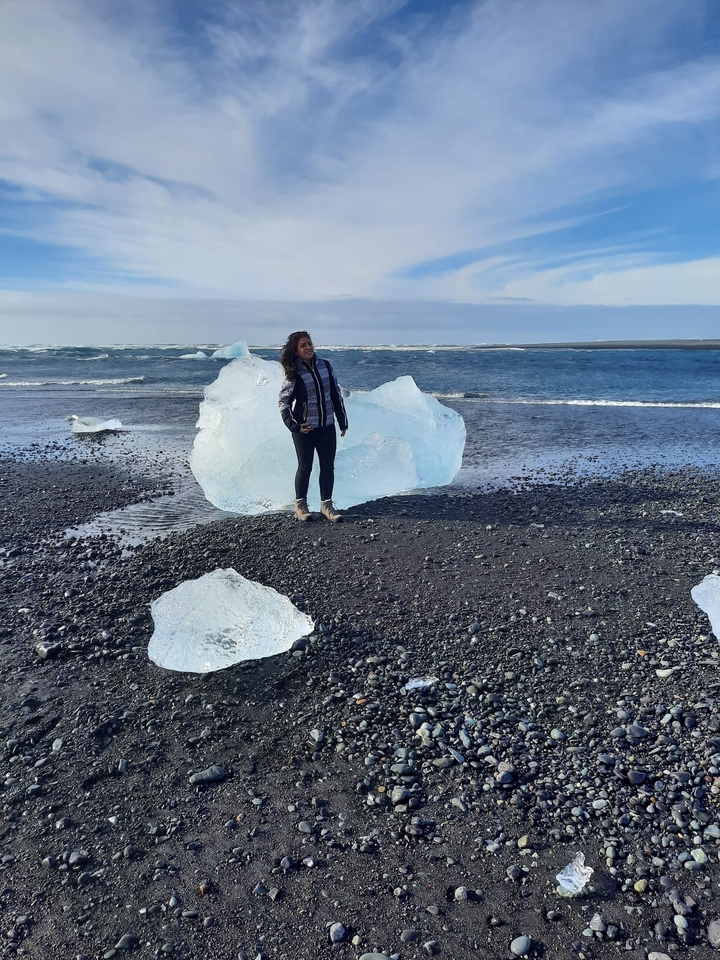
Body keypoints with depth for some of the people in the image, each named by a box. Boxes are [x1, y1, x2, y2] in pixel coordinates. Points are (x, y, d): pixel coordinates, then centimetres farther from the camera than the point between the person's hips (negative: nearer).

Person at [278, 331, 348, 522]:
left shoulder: (325, 365, 4)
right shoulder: (294, 374, -9)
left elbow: (336, 394, 9)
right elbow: (283, 402, -6)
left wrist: (342, 421, 10)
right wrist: (294, 426, -11)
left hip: (327, 426, 4)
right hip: (305, 428, -4)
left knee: (328, 466, 6)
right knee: (305, 467, 3)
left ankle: (326, 504, 17)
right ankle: (300, 504, 20)